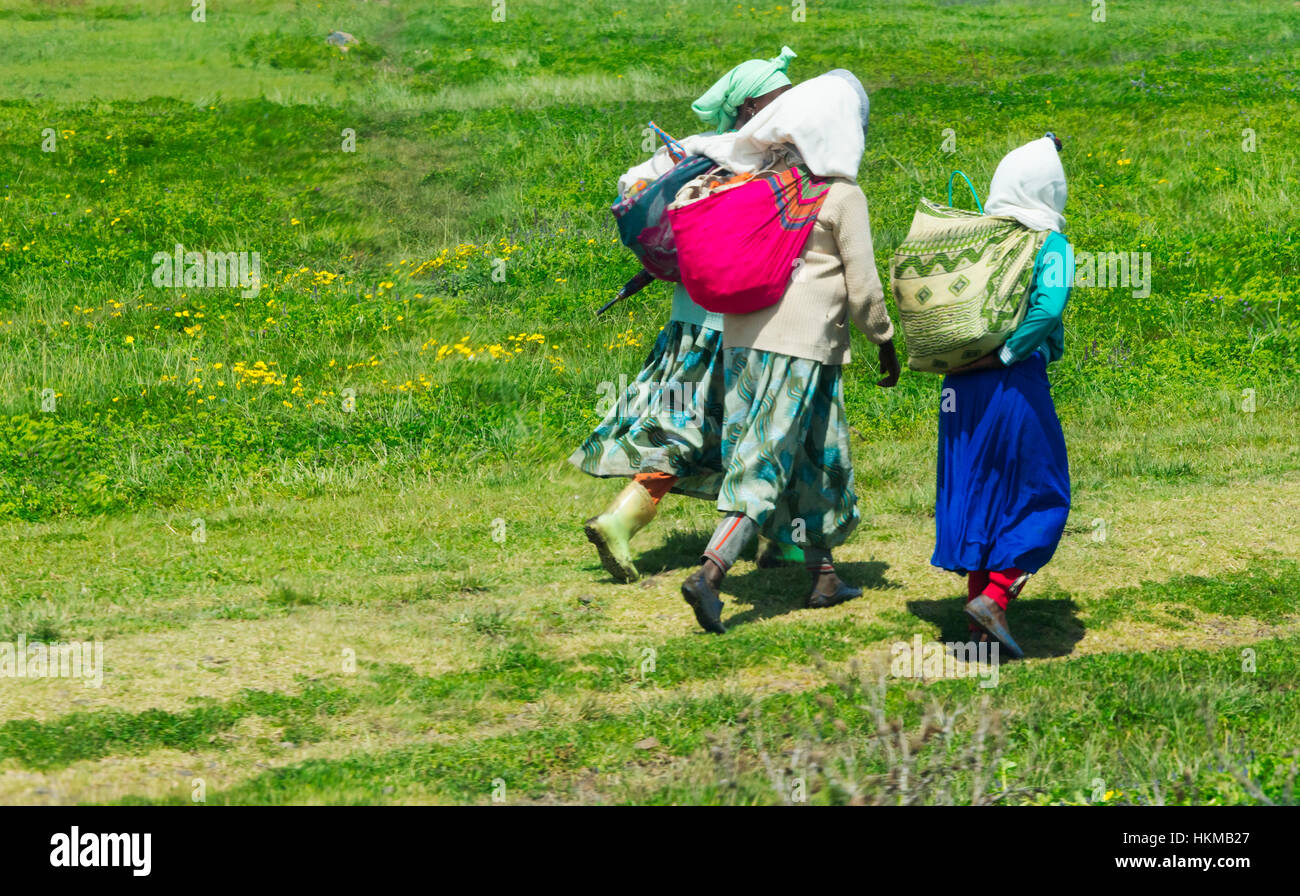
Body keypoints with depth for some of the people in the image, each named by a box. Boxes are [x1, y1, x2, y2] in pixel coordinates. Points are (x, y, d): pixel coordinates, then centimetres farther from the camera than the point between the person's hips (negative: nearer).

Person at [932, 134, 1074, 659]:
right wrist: (1005, 355, -16)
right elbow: (1049, 306, -23)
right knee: (1040, 498, 8)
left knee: (973, 492, 13)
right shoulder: (1049, 244, -7)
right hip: (1016, 385, -5)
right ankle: (995, 595, -6)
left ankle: (979, 610, 17)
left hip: (962, 386, 5)